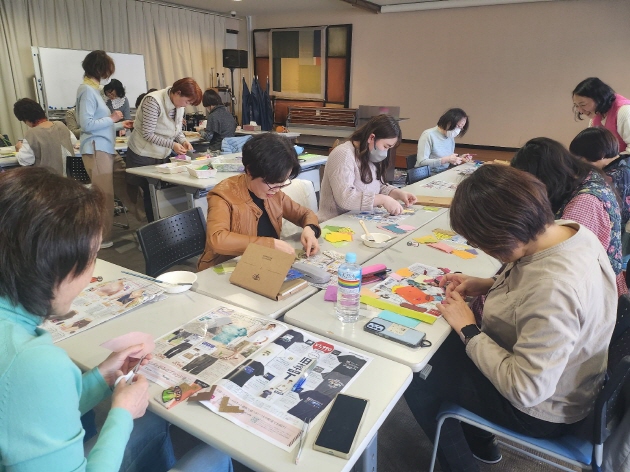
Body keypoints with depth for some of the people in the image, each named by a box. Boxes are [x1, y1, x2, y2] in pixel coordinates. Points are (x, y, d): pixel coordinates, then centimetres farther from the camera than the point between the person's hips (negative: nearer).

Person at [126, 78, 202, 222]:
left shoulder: (179, 104, -1)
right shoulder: (153, 101, -23)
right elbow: (147, 134, -23)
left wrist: (183, 140, -9)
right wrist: (172, 145, -27)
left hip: (162, 156, 7)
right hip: (143, 156, -7)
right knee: (148, 193, 1)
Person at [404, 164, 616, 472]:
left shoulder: (553, 291, -39)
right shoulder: (568, 230, -12)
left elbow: (525, 390, -32)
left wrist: (467, 329, -23)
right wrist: (488, 286, -6)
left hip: (541, 411, -8)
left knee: (416, 376, 2)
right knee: (437, 346, 18)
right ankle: (478, 442, 37)